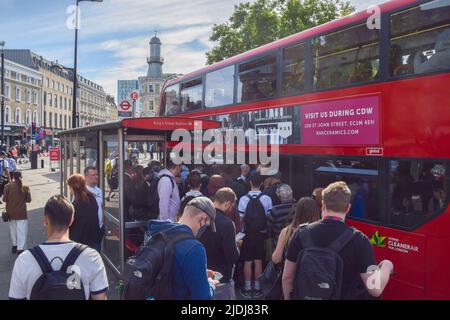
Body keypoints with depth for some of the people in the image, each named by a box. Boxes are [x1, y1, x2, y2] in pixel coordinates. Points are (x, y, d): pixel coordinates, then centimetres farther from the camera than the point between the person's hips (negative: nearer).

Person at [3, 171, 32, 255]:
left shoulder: (8, 186, -8)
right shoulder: (25, 187, -9)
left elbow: (4, 199, -7)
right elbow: (28, 200, -3)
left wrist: (11, 199, 12)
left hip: (11, 213, 3)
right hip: (21, 213, -3)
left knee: (13, 230, 20)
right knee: (22, 231, 1)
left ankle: (14, 245, 34)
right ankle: (20, 249, -2)